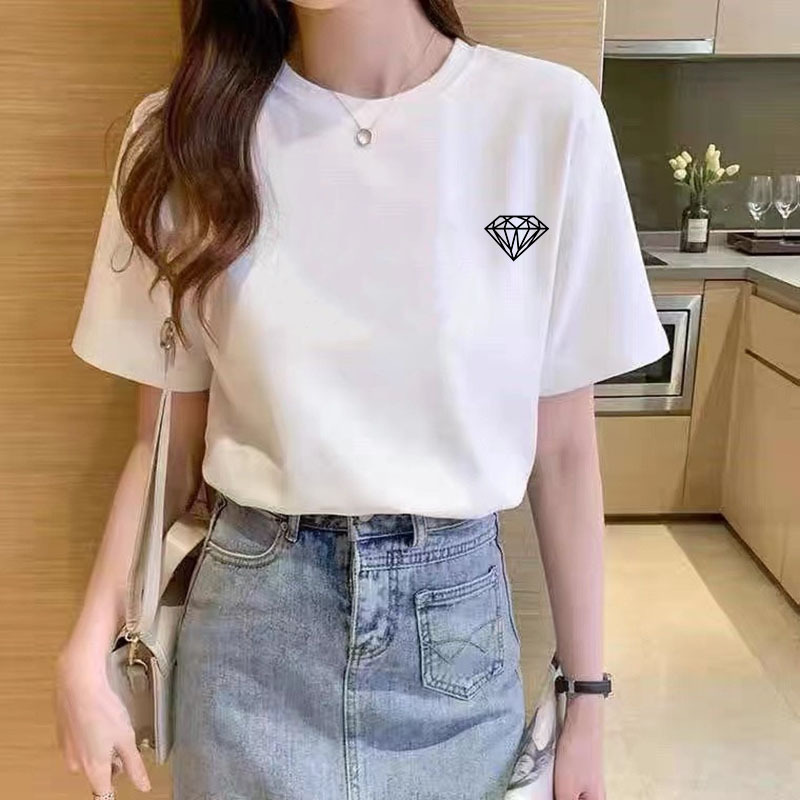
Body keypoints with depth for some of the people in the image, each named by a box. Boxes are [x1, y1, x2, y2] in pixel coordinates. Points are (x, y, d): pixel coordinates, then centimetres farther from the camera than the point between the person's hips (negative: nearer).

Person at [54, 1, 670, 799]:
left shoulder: (548, 115, -10)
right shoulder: (186, 131, -5)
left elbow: (561, 446, -5)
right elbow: (167, 438, 1)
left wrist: (586, 698, 1)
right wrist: (86, 653, -5)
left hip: (457, 607, 0)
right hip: (250, 617, 1)